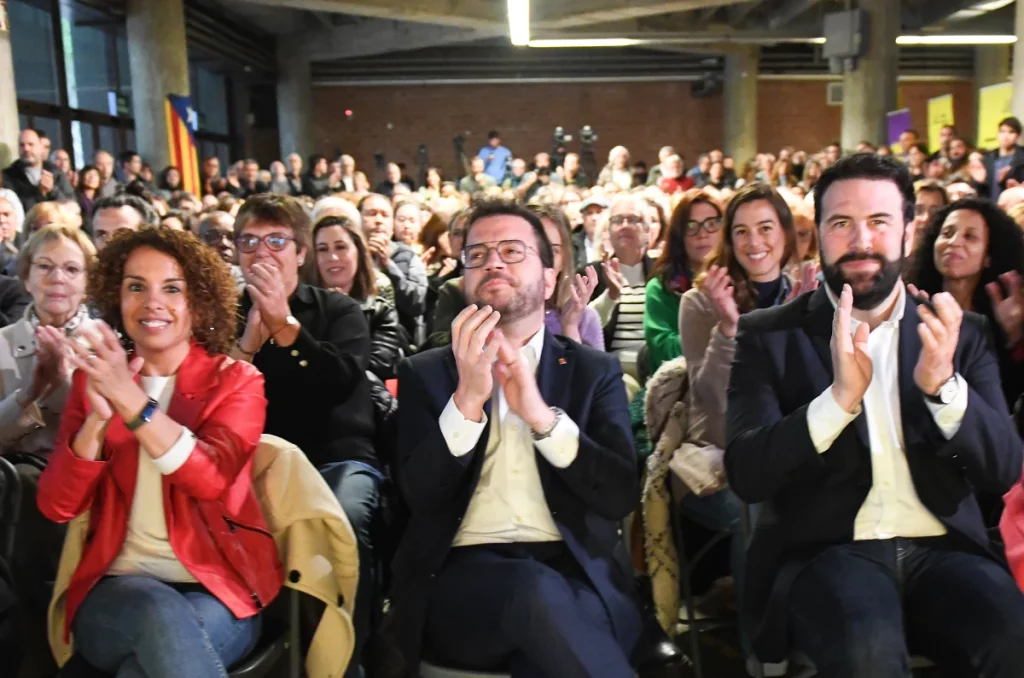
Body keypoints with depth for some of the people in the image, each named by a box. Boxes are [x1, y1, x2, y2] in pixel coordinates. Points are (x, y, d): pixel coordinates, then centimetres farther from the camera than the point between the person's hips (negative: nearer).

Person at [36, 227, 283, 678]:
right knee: (159, 610, -32)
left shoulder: (235, 380, 1)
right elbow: (57, 506, -2)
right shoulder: (93, 379, 8)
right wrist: (98, 418, -20)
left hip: (218, 590, -1)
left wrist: (129, 397, -29)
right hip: (115, 589, 2)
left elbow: (210, 479, -18)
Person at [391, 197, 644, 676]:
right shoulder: (425, 373, 10)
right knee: (536, 590, -34)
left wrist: (542, 415, -17)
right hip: (461, 577, 0)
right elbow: (420, 495, -2)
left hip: (573, 576, 1)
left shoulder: (595, 371, 10)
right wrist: (467, 399, -17)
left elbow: (621, 495, -2)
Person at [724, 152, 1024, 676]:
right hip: (822, 550, -3)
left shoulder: (960, 332, 10)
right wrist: (839, 398, -25)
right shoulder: (769, 335, 1)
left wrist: (943, 385, -19)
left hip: (942, 548, 3)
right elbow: (745, 475, -9)